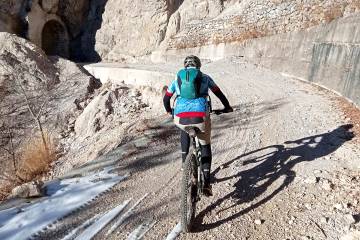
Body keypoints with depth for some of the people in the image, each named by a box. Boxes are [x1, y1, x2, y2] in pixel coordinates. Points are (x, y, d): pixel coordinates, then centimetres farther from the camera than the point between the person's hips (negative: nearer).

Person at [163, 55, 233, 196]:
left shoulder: (177, 78, 24)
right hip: (201, 116, -1)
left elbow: (166, 98, 31)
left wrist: (169, 111, 50)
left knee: (185, 130, 37)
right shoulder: (204, 77, 20)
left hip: (180, 117, 2)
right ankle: (206, 183, 17)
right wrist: (227, 107, 42)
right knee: (205, 146, 22)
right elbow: (219, 94, 25)